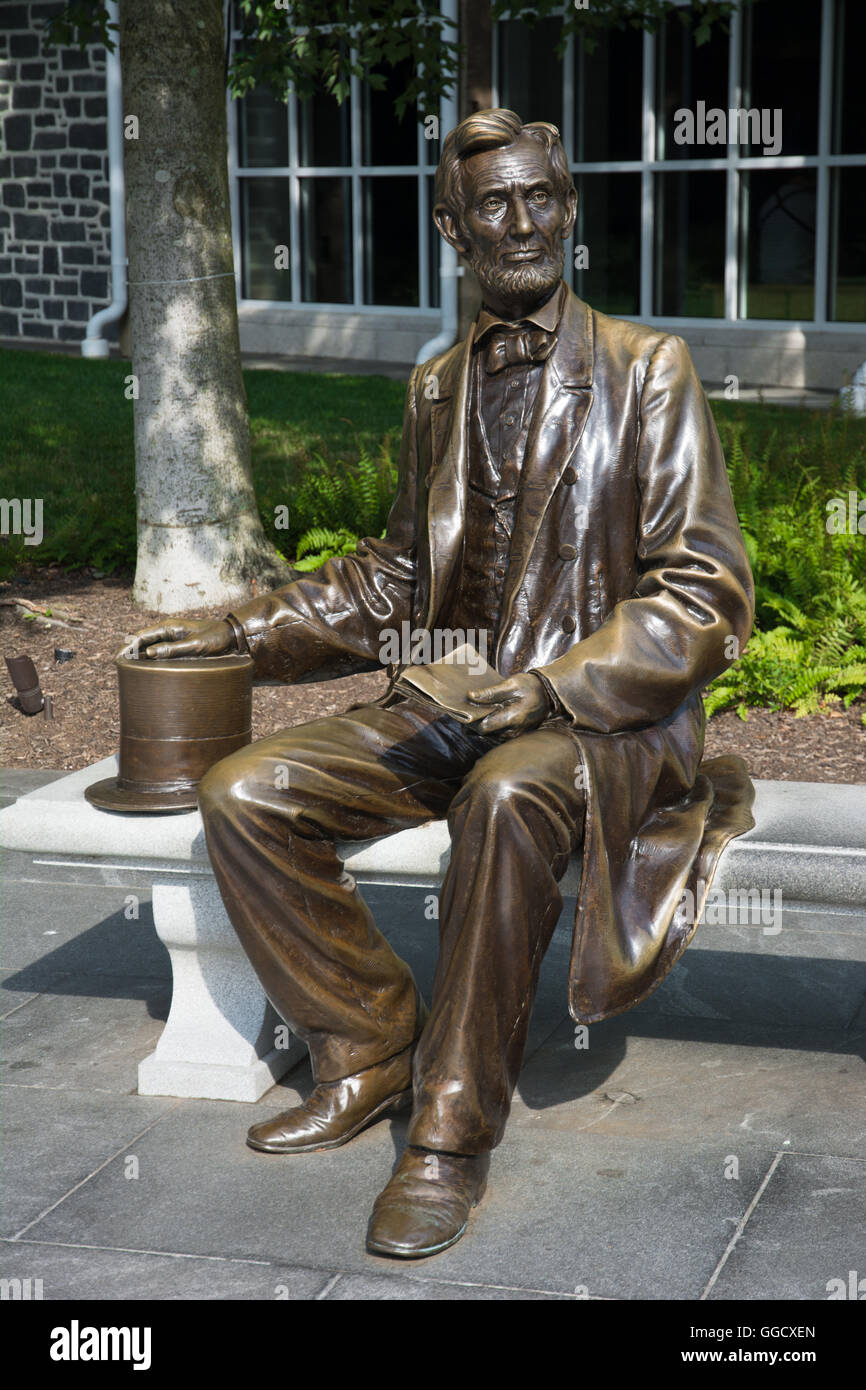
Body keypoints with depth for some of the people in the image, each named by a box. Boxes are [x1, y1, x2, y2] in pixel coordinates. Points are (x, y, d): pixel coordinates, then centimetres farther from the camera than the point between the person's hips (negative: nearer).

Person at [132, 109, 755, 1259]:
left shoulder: (647, 369, -3)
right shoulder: (437, 389, 14)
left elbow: (704, 593, -8)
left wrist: (557, 686, -21)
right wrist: (245, 633, 13)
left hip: (605, 719, -6)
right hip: (450, 706, 6)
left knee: (506, 796, -39)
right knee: (243, 794, -12)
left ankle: (454, 1130, -24)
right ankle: (374, 1051, 3)